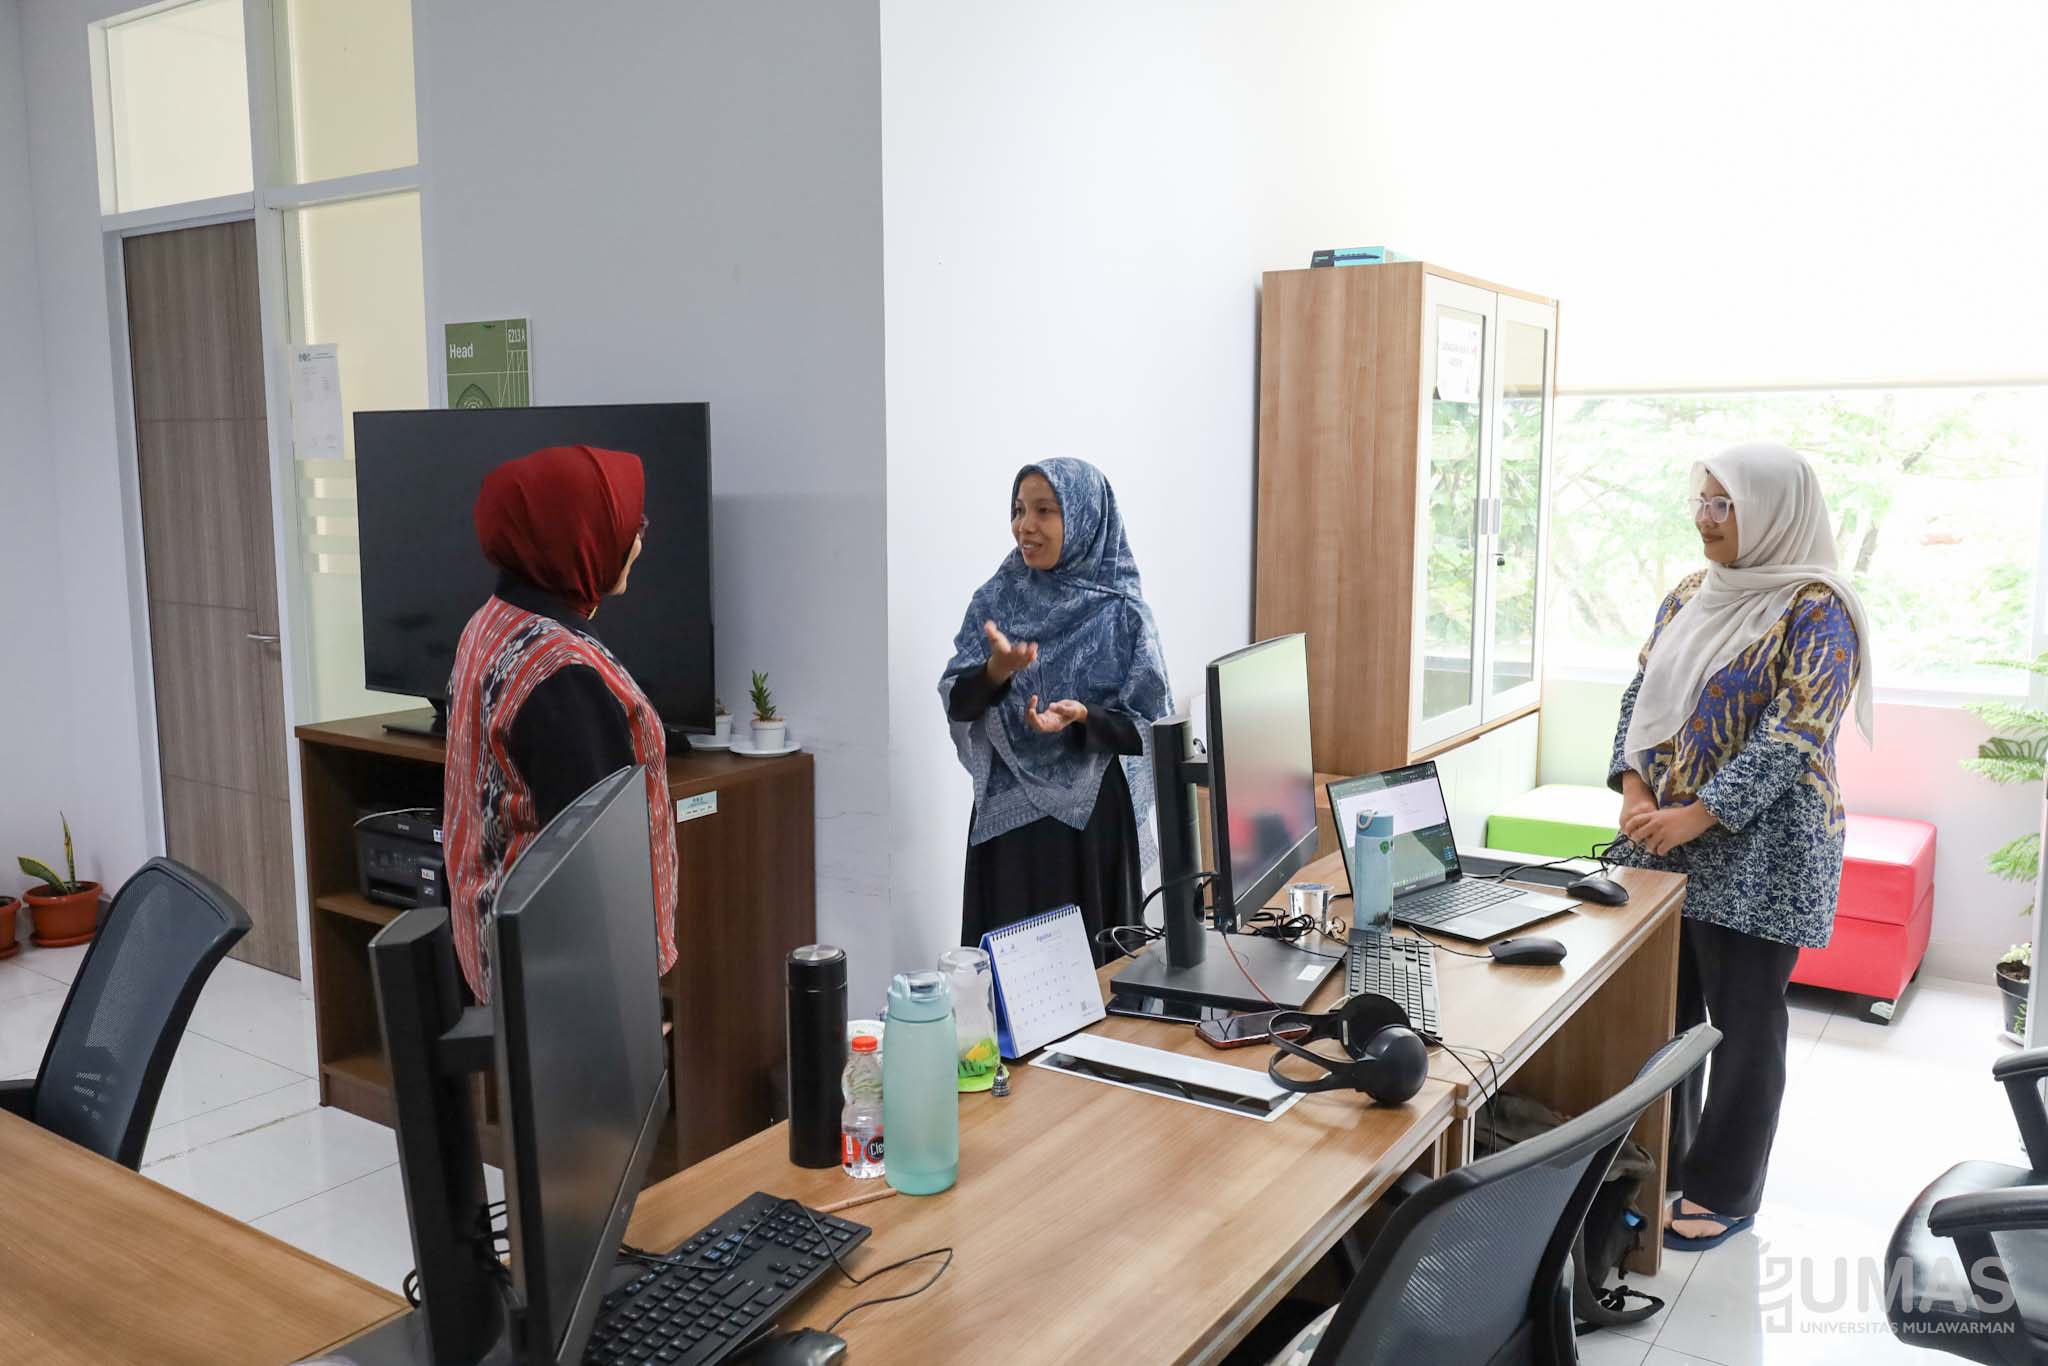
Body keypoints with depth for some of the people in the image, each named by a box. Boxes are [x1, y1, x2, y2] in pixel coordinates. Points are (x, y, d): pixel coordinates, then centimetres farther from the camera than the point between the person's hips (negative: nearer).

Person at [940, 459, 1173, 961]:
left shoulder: (1122, 613, -8)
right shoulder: (995, 599, 1)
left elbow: (1149, 730, -7)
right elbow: (957, 704, -3)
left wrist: (1083, 717, -24)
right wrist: (997, 669, -22)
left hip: (1093, 816, -2)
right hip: (1007, 815, 3)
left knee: (1091, 957, 7)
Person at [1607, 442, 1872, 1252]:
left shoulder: (1815, 610, -12)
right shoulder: (1689, 597, 9)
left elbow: (1793, 736, -19)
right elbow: (1642, 696, 9)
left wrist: (1698, 816, -24)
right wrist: (1634, 790, -7)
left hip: (1758, 852, -6)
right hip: (1667, 842, 7)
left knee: (1742, 1022, 4)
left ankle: (1724, 1193, 18)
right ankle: (1657, 1163, 29)